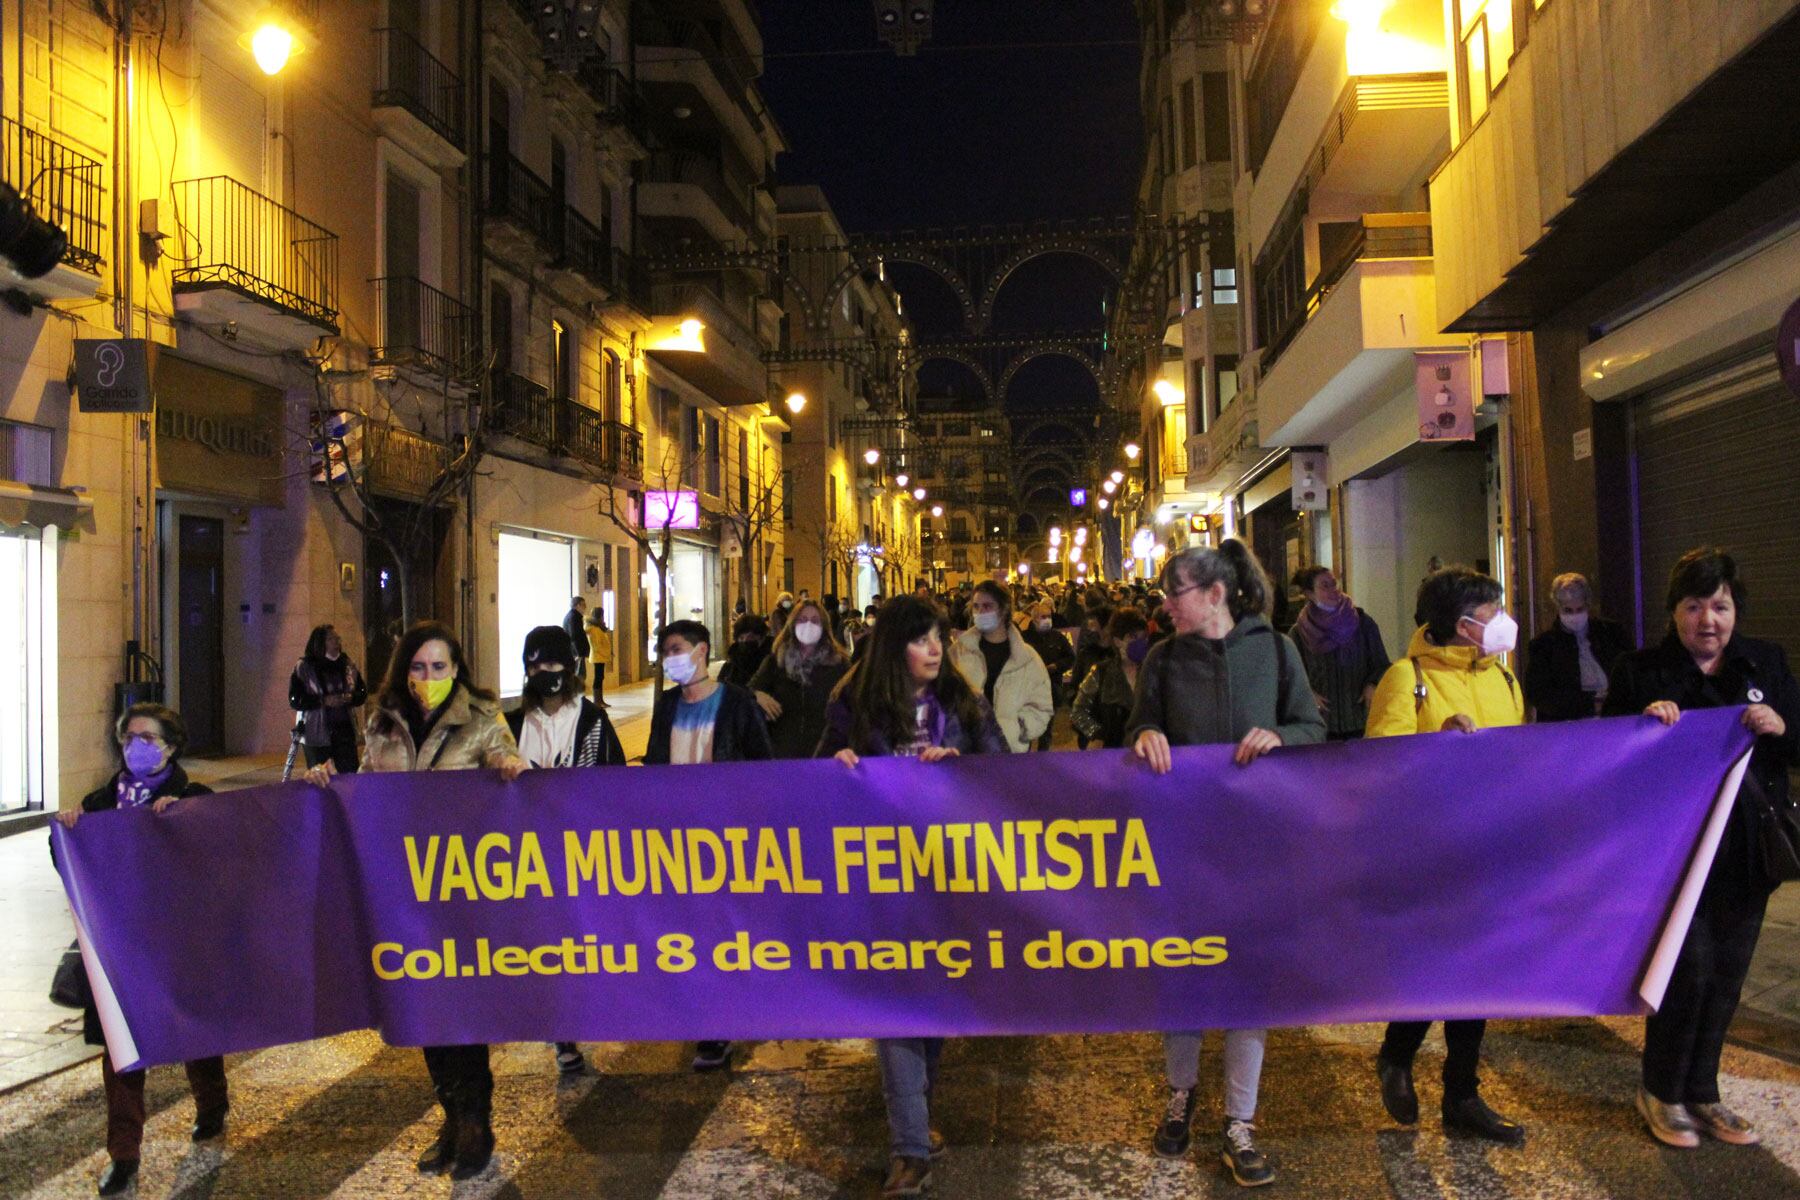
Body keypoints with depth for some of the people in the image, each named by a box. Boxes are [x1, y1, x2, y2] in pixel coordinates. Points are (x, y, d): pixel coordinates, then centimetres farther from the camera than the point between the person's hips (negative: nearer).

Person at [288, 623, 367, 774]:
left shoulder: (348, 665, 8)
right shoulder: (303, 667, -4)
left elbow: (363, 692, 11)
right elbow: (295, 700, -9)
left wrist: (350, 698, -10)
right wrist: (323, 701, -19)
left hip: (344, 731, 3)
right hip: (316, 733, -3)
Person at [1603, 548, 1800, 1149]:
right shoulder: (1639, 671, -5)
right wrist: (1643, 721, -23)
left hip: (1745, 852, 4)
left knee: (1725, 976, 13)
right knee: (1688, 970, -4)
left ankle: (1700, 1093, 30)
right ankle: (1661, 1092, 18)